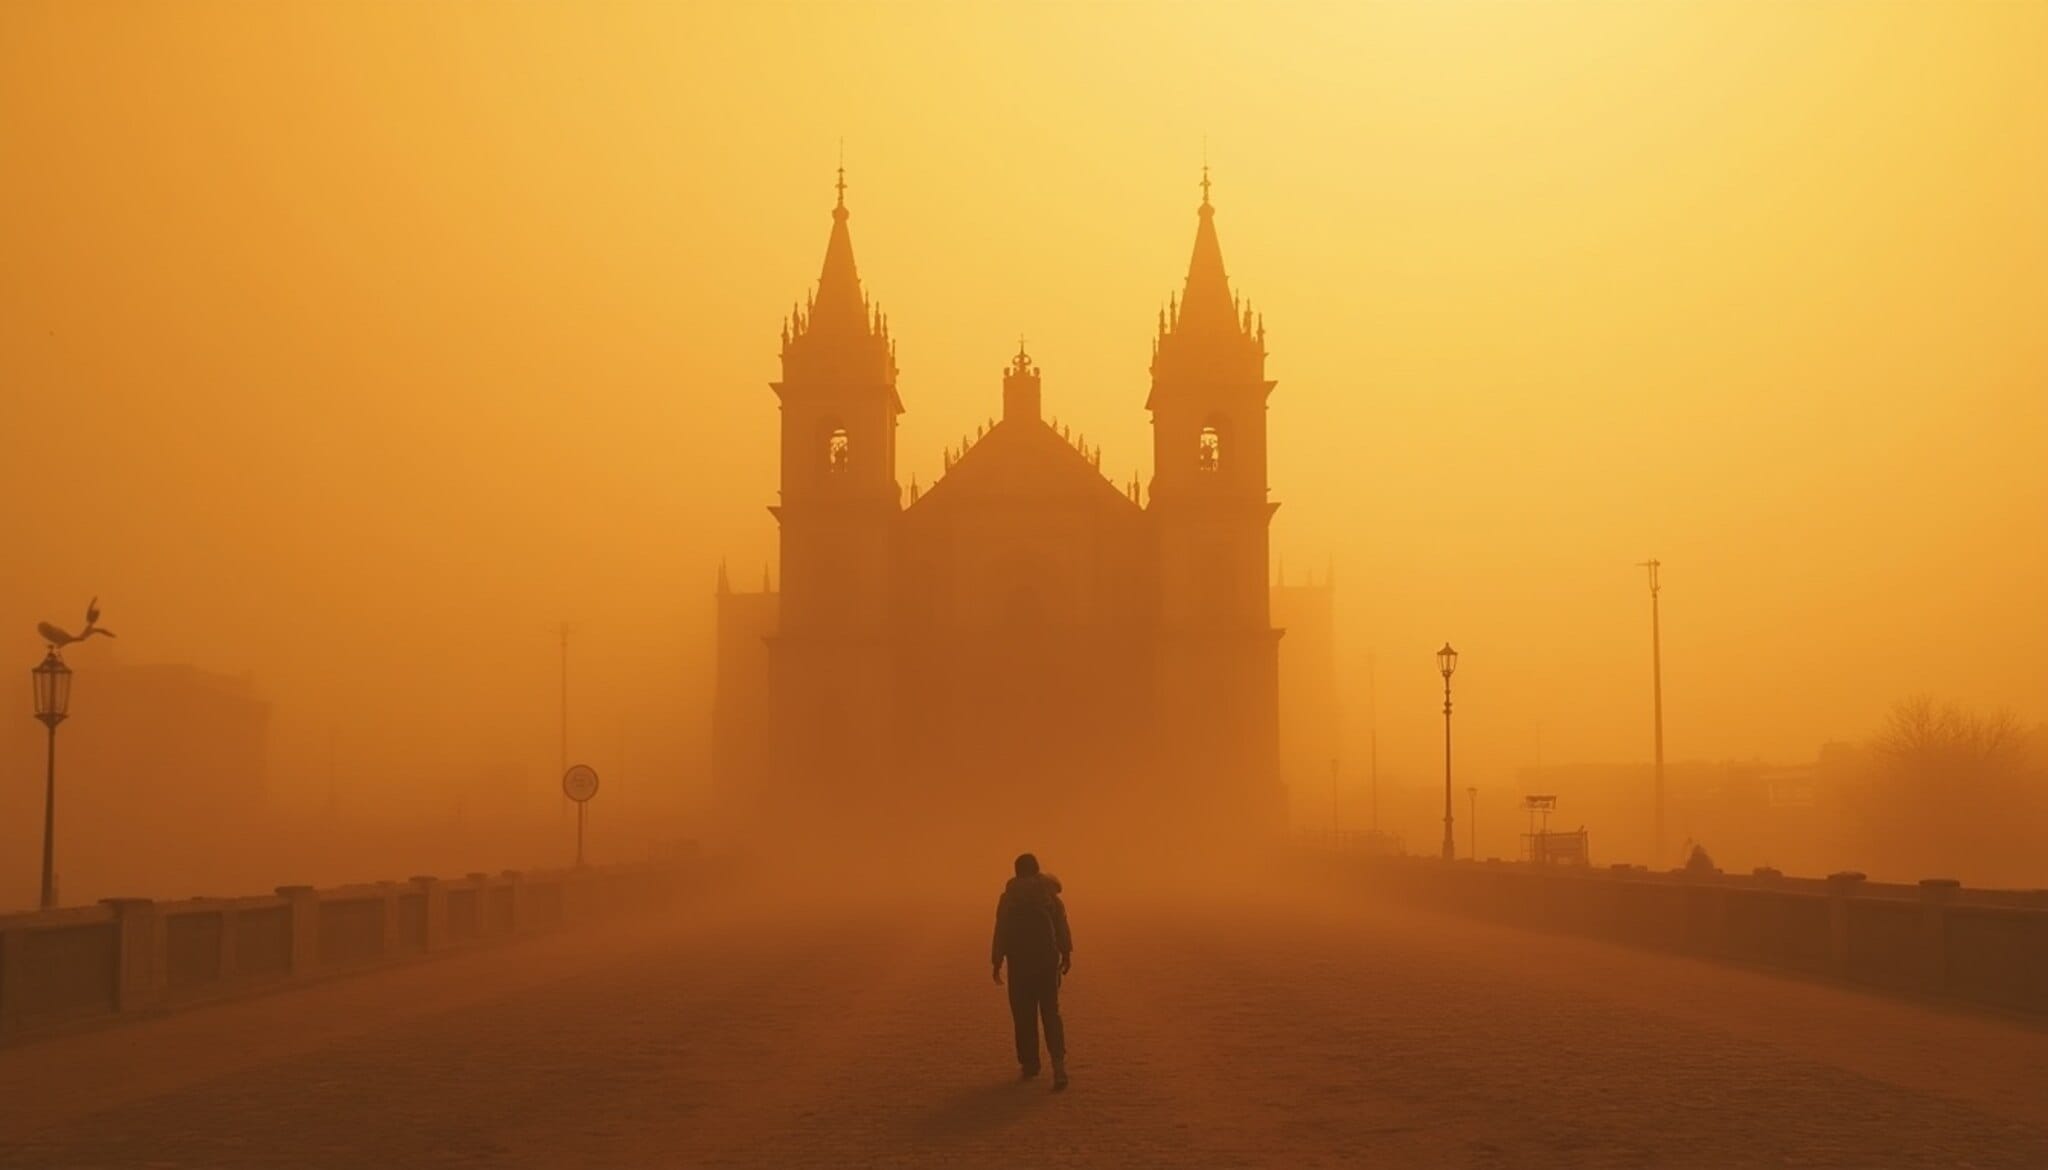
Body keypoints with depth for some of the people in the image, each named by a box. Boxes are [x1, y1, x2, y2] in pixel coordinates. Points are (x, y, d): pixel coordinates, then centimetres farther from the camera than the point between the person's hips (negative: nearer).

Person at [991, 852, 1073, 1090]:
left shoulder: (1008, 898, -1)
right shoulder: (1050, 894, 3)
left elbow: (1001, 932, -4)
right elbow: (1062, 927, -3)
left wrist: (997, 963, 0)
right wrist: (1066, 954, 2)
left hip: (1019, 962, -1)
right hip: (1047, 959, 1)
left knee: (1024, 1016, 11)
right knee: (1051, 1012, 3)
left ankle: (1029, 1064, 16)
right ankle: (1058, 1062, -16)